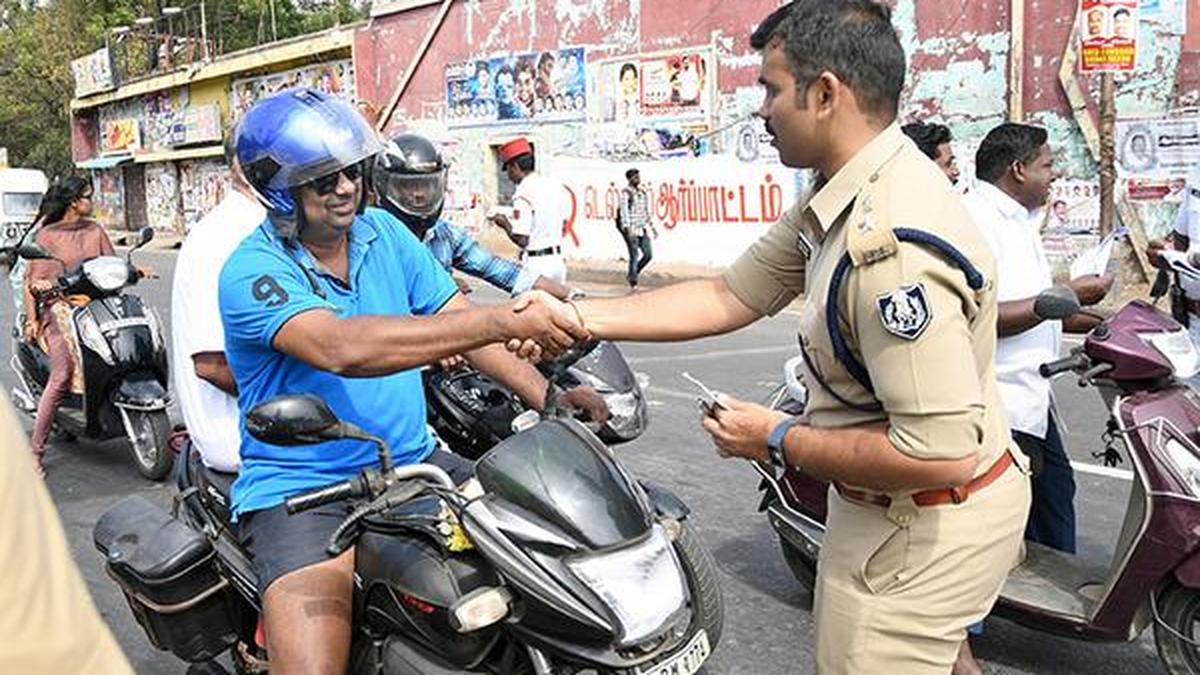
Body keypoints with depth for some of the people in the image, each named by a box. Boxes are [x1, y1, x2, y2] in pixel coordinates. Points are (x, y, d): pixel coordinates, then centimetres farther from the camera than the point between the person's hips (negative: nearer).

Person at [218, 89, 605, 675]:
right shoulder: (252, 272, -14)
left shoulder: (383, 232, 6)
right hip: (300, 489, -5)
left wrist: (548, 397, -14)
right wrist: (503, 320, -39)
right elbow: (341, 348, -32)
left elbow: (456, 324, 3)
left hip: (412, 461, 6)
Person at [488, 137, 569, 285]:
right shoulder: (556, 186, 7)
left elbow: (521, 239, -18)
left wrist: (505, 224, -2)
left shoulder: (523, 193, -16)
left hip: (535, 262, -8)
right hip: (557, 260, 8)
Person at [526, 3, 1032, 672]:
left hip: (918, 530, -9)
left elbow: (939, 453, -34)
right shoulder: (840, 197, 0)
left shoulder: (893, 241, -33)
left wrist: (779, 440, -21)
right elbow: (730, 297, 3)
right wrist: (579, 316, -3)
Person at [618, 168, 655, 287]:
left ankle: (632, 275, 20)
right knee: (634, 256, -9)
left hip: (642, 228, 7)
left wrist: (652, 227, 19)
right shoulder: (625, 192, -7)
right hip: (630, 229, -7)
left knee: (648, 254, 2)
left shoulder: (642, 193, 15)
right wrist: (626, 228, -26)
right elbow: (624, 210, -16)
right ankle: (633, 280, 5)